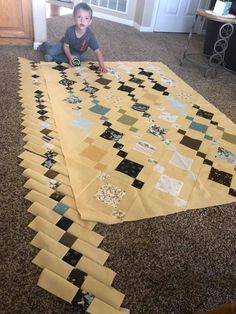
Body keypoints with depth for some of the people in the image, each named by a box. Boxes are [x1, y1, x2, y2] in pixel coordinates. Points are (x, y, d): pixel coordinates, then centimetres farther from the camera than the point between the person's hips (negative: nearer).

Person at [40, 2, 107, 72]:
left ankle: (53, 57, -16)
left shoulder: (90, 35, -34)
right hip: (65, 45, 0)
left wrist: (102, 66, -45)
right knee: (50, 51, -14)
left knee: (77, 58, -31)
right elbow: (66, 46, -18)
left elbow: (97, 51, -35)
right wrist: (70, 56, -35)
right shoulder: (70, 30, -30)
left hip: (76, 52, 0)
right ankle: (45, 46, 26)